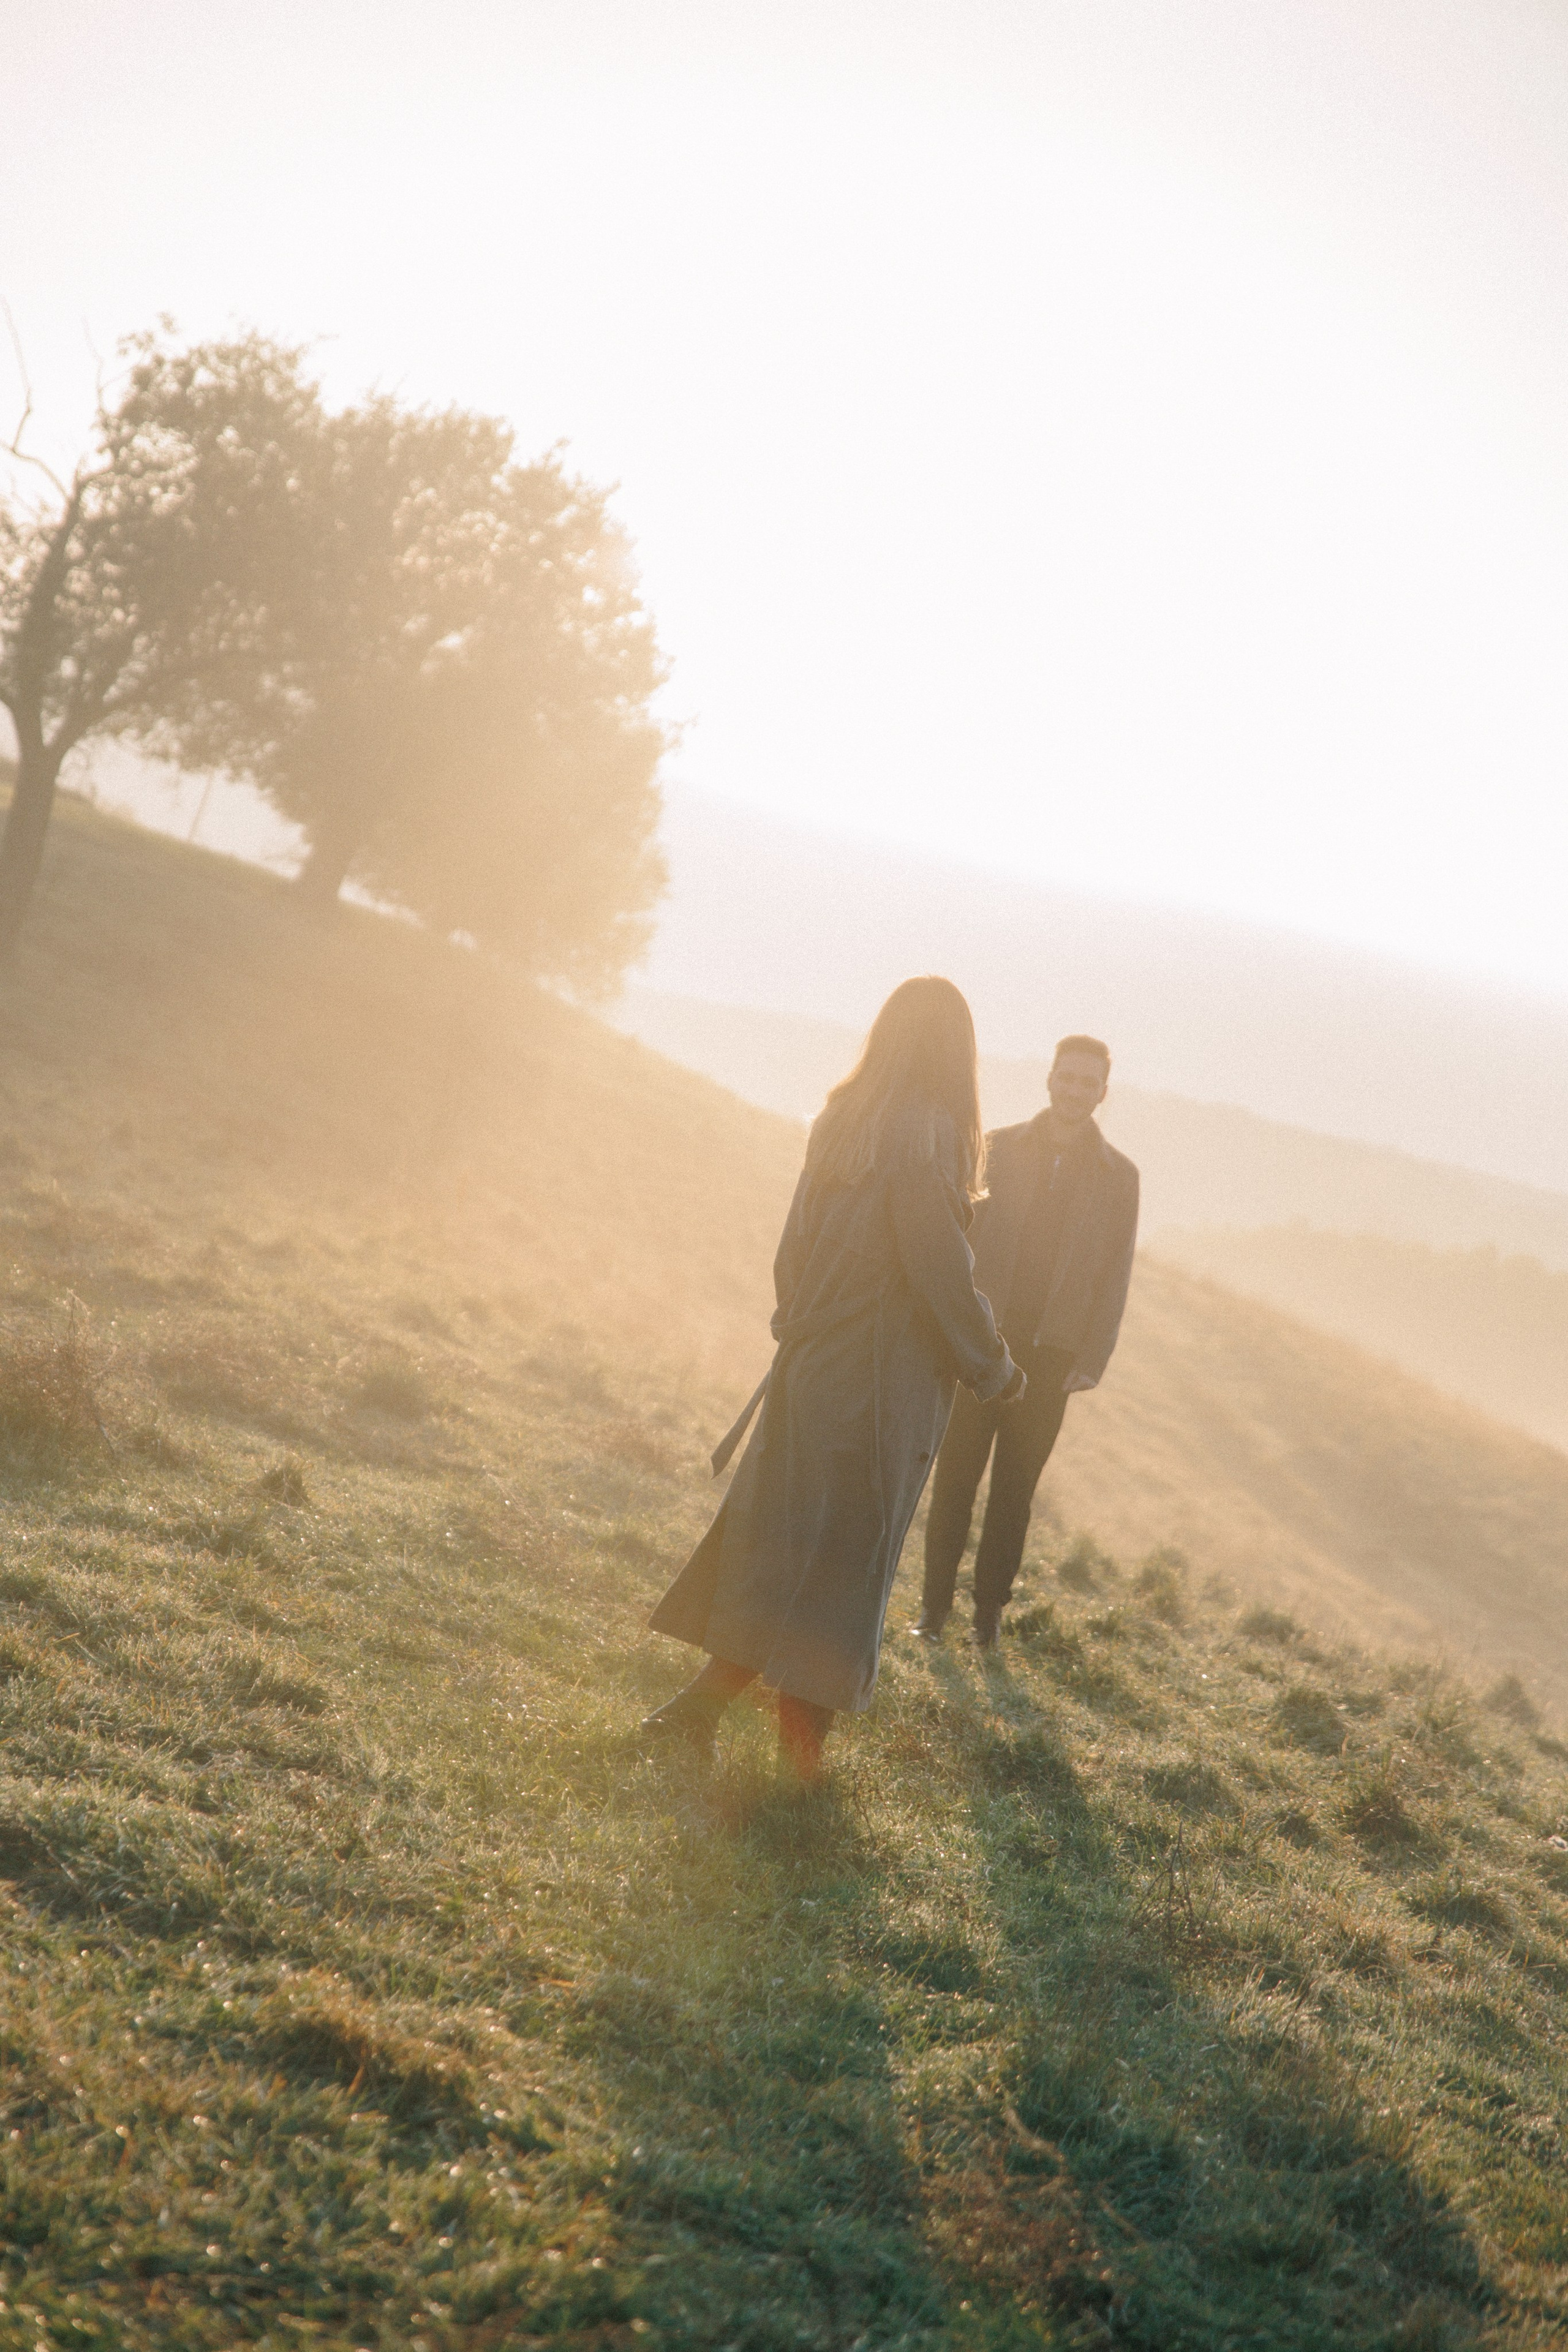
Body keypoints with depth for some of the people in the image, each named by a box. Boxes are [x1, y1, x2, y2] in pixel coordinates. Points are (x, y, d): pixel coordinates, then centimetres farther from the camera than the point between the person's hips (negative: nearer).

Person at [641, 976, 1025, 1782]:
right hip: (882, 1382, -7)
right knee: (838, 1557, 3)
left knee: (776, 1540, 14)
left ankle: (699, 1706, 14)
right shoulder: (926, 1139, -18)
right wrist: (995, 1373, -7)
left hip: (812, 1362, 7)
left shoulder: (841, 1123, 5)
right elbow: (941, 1272, -19)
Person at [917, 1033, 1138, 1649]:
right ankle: (935, 1602, 12)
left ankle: (989, 1609, 16)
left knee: (1014, 1489, 6)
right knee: (955, 1478, 2)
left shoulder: (1118, 1177, 3)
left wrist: (1091, 1363, -2)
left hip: (1050, 1356, 0)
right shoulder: (996, 1149, 2)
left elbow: (1114, 1275, 4)